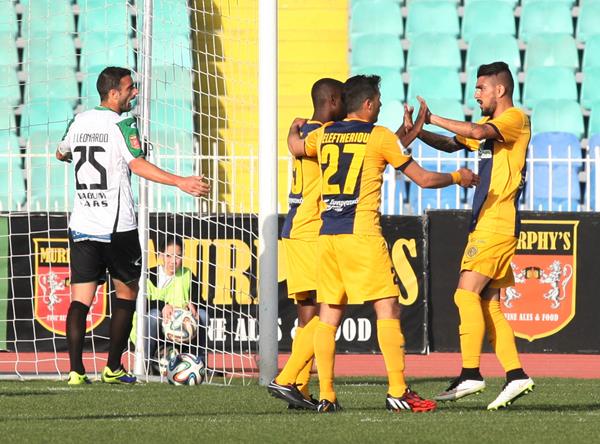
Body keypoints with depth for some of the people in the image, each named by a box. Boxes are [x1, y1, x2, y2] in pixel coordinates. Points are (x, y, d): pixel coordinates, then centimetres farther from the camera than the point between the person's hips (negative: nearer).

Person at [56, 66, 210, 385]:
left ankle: (75, 370, -11)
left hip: (80, 225, 5)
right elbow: (138, 165, -23)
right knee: (126, 292, 11)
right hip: (116, 227, -5)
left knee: (81, 298, 1)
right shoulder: (121, 125, -9)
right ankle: (113, 368, 9)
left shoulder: (79, 121, 10)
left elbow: (61, 153, 28)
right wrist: (180, 182, -29)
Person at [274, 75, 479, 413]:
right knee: (388, 308, -4)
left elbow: (296, 147, 34)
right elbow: (423, 178, 2)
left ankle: (326, 395, 5)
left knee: (329, 315, 7)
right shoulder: (380, 136, -1)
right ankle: (398, 392, -11)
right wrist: (458, 178, 19)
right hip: (362, 234, -6)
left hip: (327, 234, 6)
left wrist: (295, 128, 56)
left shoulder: (324, 135, 12)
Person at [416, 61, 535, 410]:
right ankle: (516, 375, 4)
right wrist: (420, 132, 7)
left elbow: (478, 132, -23)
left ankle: (470, 374, -18)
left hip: (498, 223, -10)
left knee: (467, 293, -16)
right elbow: (453, 144, 25)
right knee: (488, 303, 6)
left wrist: (432, 118, -18)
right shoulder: (489, 124, 22)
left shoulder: (516, 118, -7)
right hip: (485, 223, 10)